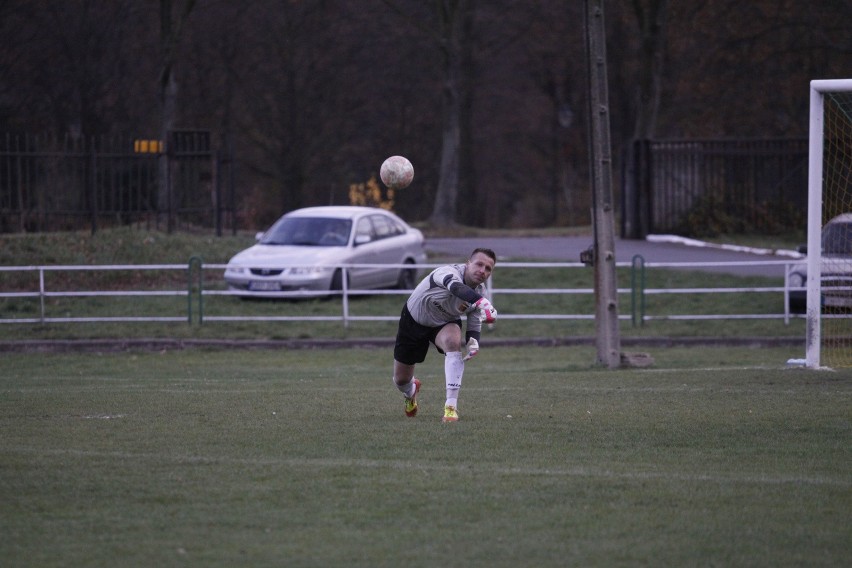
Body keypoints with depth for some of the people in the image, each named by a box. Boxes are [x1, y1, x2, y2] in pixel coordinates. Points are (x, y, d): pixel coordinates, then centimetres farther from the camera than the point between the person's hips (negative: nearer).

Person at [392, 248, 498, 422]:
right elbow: (457, 288, -61)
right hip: (413, 321, -3)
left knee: (453, 341, -35)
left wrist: (473, 341, -24)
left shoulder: (480, 291, -17)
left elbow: (475, 320, -3)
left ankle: (451, 406, -32)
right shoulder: (449, 272, -37)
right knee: (401, 379, 7)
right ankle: (410, 393, 50)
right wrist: (481, 302, -79)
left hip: (445, 323, 3)